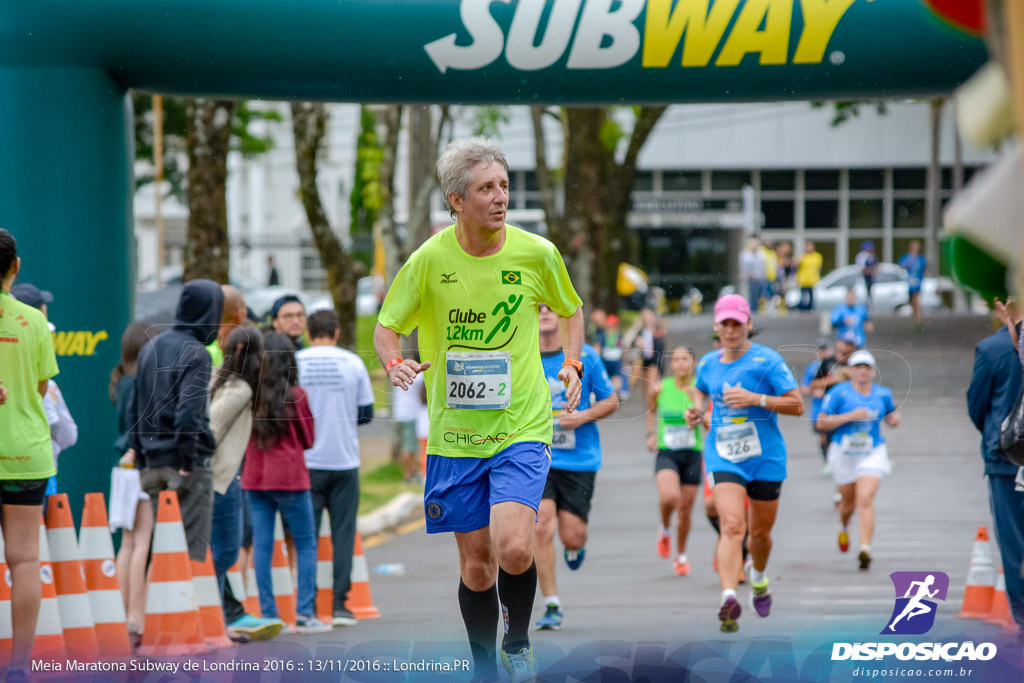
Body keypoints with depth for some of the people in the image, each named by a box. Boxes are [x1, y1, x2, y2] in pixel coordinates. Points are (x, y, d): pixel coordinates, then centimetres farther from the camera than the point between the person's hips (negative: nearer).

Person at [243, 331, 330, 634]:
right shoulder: (296, 395, -9)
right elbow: (308, 439, 3)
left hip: (254, 477, 3)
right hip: (289, 477, -3)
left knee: (262, 545, 6)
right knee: (306, 544, 7)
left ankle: (268, 615, 5)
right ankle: (305, 613, 0)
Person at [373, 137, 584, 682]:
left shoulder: (537, 254, -4)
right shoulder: (429, 260, -6)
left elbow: (570, 309, 17)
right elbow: (386, 327, 6)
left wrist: (572, 363, 2)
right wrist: (394, 364, -15)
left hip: (522, 428, -1)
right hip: (455, 434, 1)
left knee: (513, 549, -20)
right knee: (476, 567, 5)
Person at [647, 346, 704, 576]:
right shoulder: (661, 388, -1)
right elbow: (651, 410, 19)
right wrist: (651, 434, 8)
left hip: (692, 454, 1)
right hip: (666, 453, -1)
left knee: (685, 510, 7)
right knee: (669, 497, -27)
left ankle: (681, 555, 29)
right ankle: (665, 529, 5)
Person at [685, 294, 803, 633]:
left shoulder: (767, 360, -9)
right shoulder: (708, 363, 5)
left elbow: (797, 405, -11)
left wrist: (755, 398, -22)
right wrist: (697, 411, 7)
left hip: (765, 458, -1)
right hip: (723, 458, 1)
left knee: (760, 532, 14)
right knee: (732, 525, -20)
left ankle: (758, 577, 48)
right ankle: (729, 597, -33)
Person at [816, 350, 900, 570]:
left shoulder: (883, 394, 4)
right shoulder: (839, 393, -6)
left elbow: (890, 415, 22)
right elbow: (822, 422, -9)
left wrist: (894, 419, -3)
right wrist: (850, 416, -19)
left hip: (872, 454, 0)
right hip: (844, 453, 0)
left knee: (865, 500, -17)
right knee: (849, 501, 15)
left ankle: (865, 549, -24)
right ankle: (844, 527, 51)